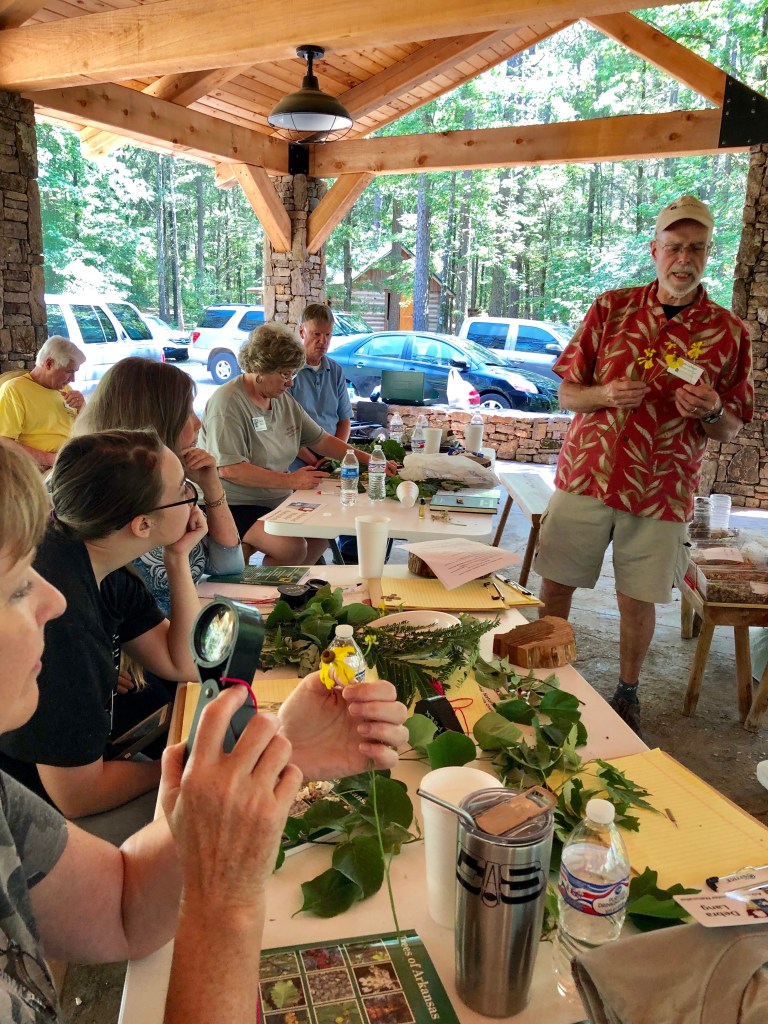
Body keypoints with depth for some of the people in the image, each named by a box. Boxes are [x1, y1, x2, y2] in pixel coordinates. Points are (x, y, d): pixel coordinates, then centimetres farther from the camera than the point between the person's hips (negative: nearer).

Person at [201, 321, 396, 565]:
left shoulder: (284, 400, 10)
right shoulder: (228, 403, -16)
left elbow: (320, 440, 15)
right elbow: (229, 469, -24)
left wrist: (369, 460, 5)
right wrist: (291, 480, -22)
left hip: (277, 501, 9)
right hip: (236, 508, -9)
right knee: (293, 547, -26)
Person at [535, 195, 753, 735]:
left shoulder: (729, 332, 1)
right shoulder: (611, 308, 2)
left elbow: (732, 429, 6)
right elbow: (567, 391, 5)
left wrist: (711, 412, -16)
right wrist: (604, 395, -16)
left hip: (662, 489, -1)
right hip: (586, 473, 1)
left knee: (638, 600, 8)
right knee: (555, 586, 7)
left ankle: (628, 691, 31)